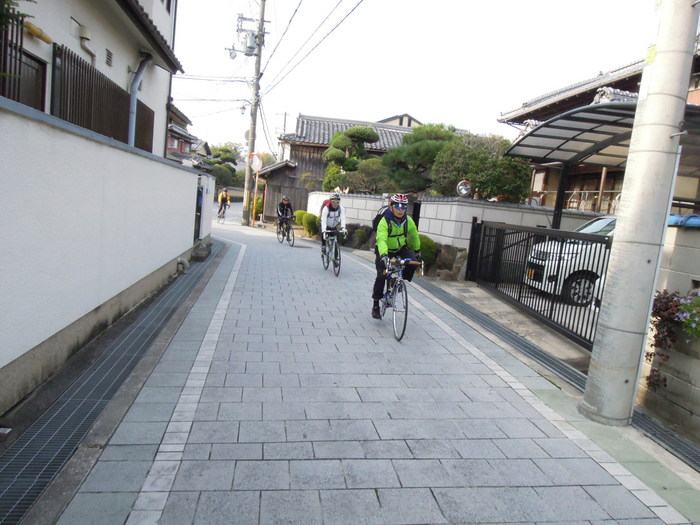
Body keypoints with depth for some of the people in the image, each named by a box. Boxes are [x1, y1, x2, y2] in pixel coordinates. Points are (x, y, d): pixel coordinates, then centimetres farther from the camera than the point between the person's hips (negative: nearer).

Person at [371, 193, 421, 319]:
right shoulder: (384, 221, -27)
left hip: (401, 249, 3)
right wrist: (384, 255, -57)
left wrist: (417, 250, 14)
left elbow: (414, 235, 6)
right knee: (381, 276, -12)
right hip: (384, 251, -3)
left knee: (413, 260, -25)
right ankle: (375, 306, 2)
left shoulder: (408, 220, -12)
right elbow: (381, 239, -41)